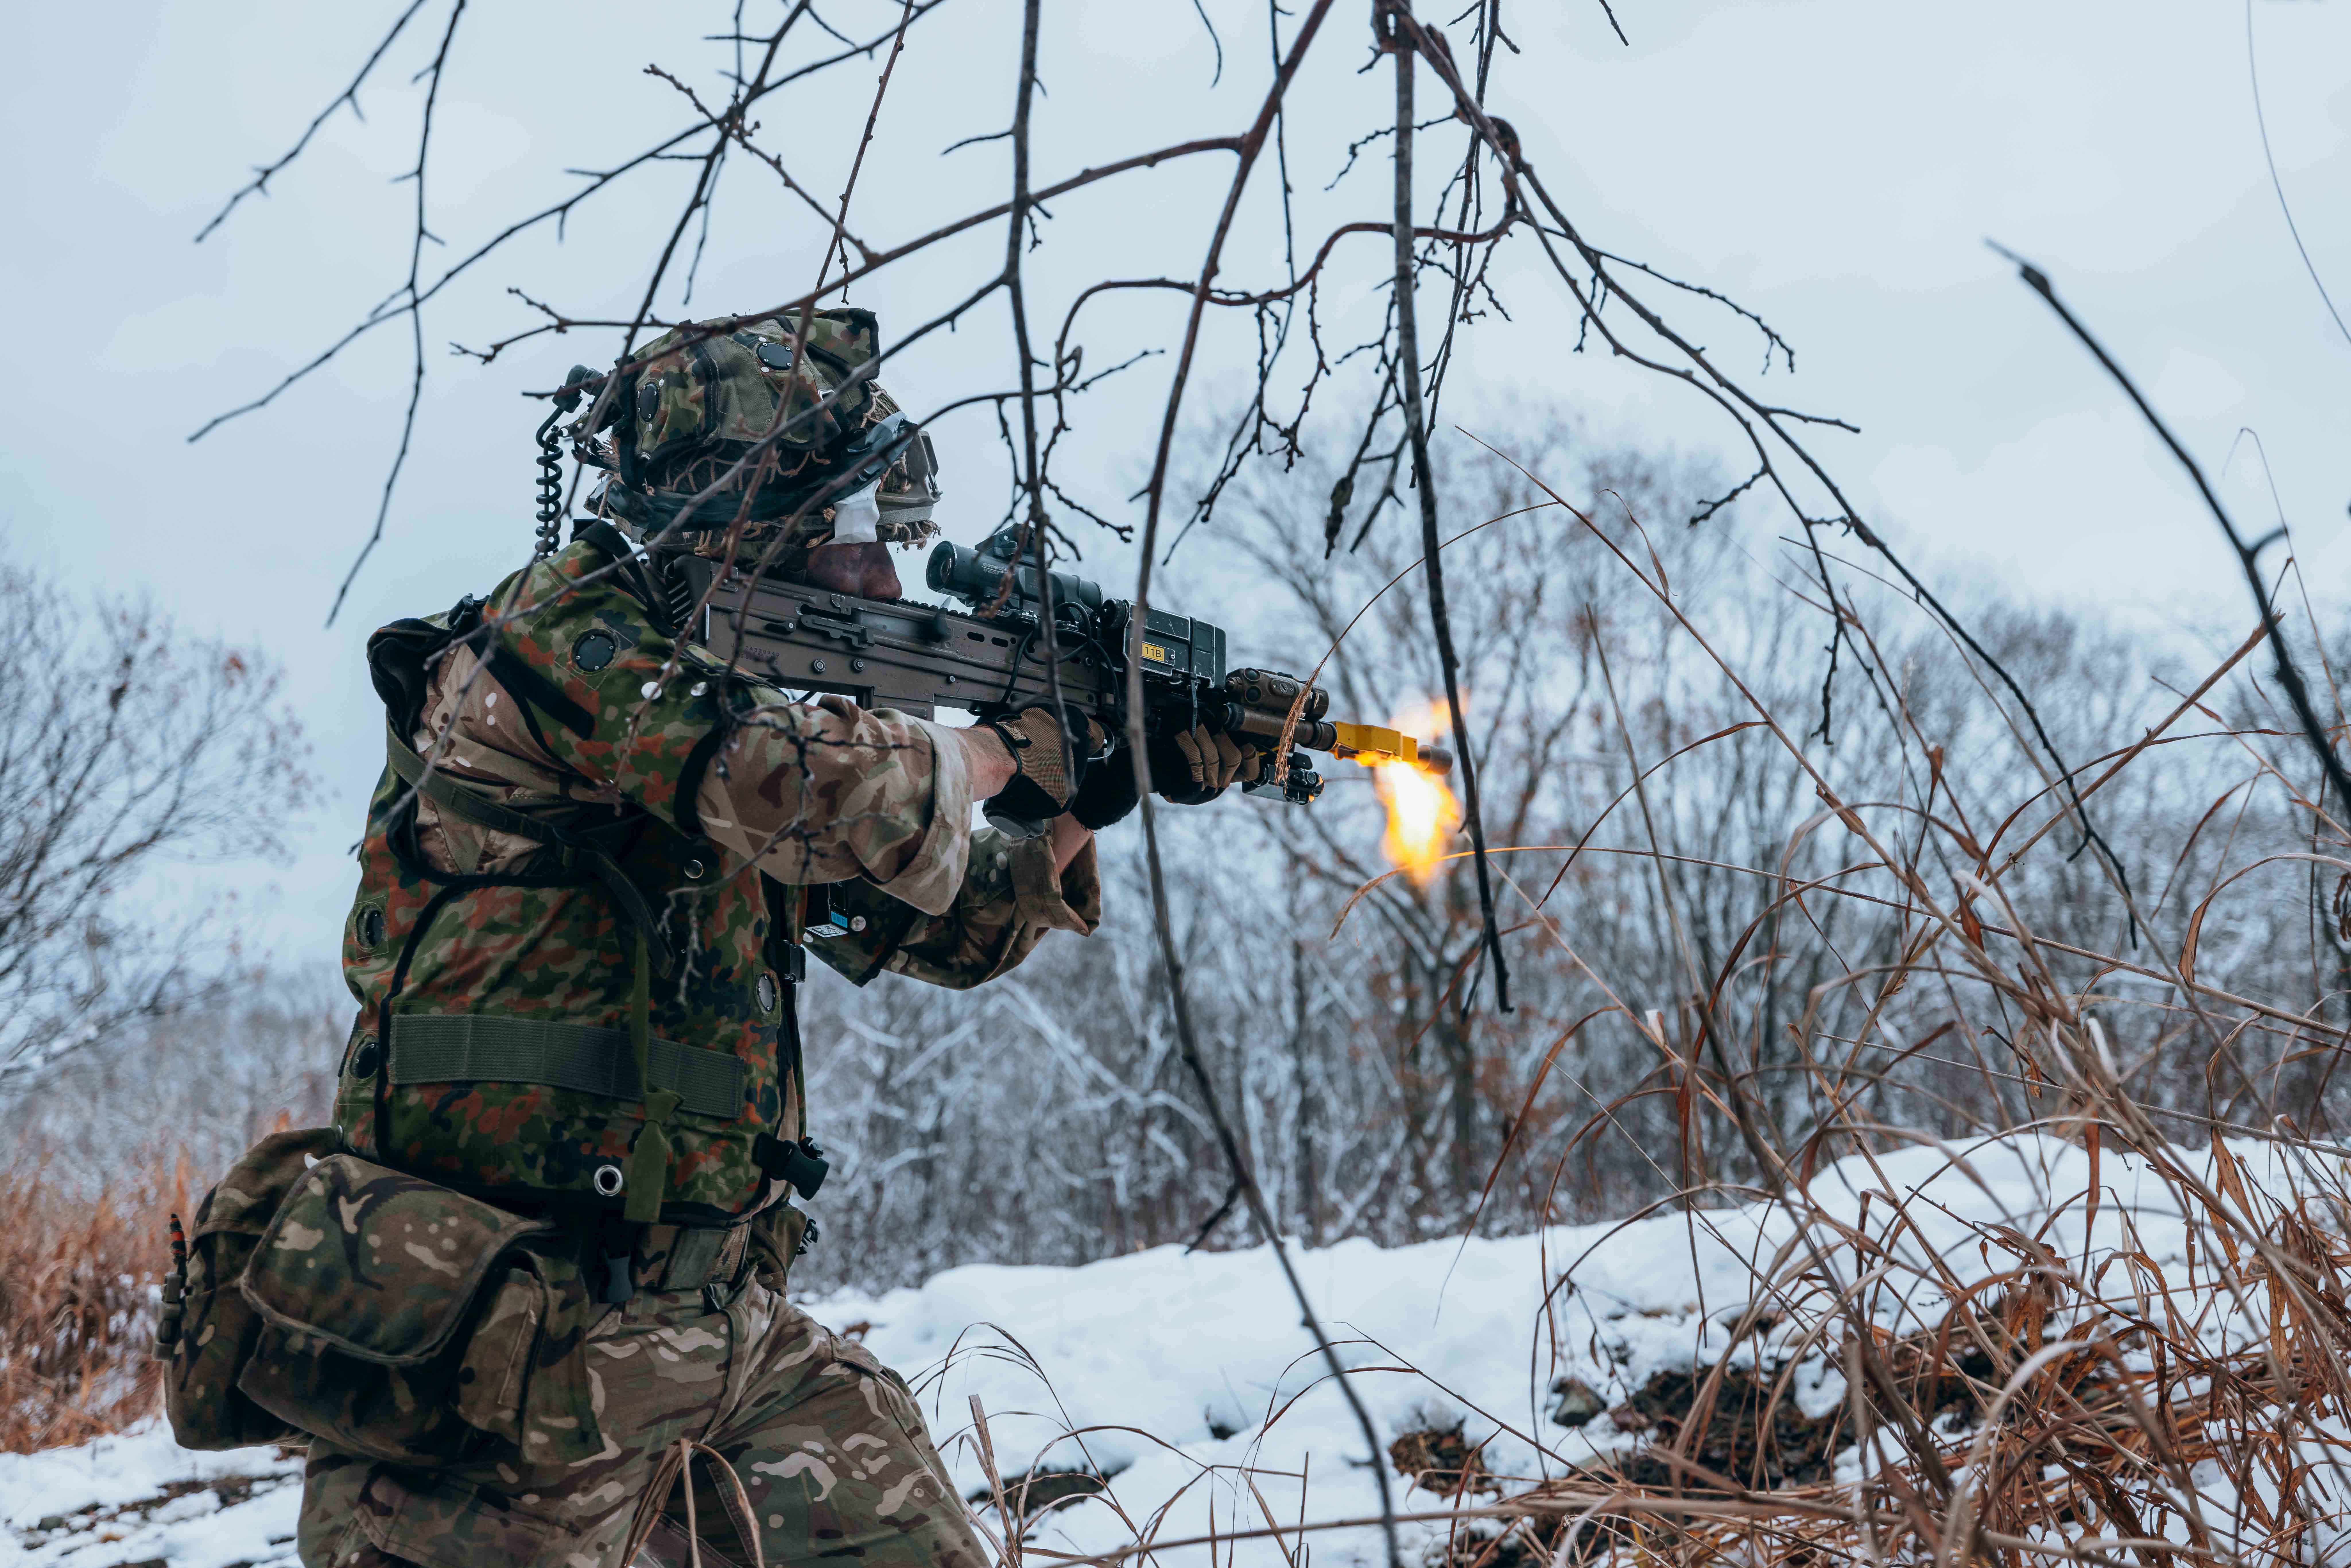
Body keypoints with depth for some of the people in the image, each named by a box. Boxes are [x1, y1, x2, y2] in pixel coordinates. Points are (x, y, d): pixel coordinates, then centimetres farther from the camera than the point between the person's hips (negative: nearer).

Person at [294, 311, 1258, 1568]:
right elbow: (813, 791, -26)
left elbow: (944, 926, 25)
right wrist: (997, 751, -8)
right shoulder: (562, 630, -8)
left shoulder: (725, 686, 16)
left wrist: (1093, 799, 11)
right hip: (507, 1327, -8)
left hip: (721, 1321, 8)